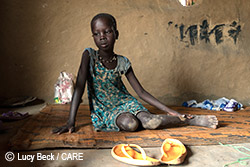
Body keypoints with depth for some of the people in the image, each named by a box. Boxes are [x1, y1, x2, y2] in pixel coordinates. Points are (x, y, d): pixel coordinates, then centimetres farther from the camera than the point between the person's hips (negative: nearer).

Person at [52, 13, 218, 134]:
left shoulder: (123, 62, -6)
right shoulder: (89, 55, -12)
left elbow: (141, 92, -3)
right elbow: (79, 88, -16)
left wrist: (169, 111, -8)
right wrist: (71, 122, -22)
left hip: (125, 102, 2)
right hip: (104, 110, -1)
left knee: (150, 121, -29)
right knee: (130, 124, -32)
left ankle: (192, 119, -10)